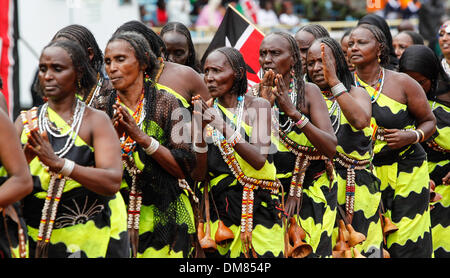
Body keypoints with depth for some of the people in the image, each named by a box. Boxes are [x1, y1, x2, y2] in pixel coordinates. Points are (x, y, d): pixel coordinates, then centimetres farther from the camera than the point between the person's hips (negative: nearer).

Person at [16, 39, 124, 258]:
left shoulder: (95, 120, -3)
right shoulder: (26, 121, 8)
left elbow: (112, 183, -17)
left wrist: (57, 163, -26)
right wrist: (23, 160, -23)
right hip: (34, 239, 3)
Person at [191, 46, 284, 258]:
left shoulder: (258, 106, 0)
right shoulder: (206, 111, 5)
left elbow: (259, 160, -14)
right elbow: (199, 174, -1)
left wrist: (224, 127, -22)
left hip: (259, 207, -2)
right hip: (220, 207, 2)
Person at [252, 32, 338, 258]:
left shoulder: (308, 91, -6)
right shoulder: (254, 95, 1)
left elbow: (331, 148, -17)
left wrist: (294, 113, -27)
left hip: (310, 191, -2)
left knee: (308, 250, -1)